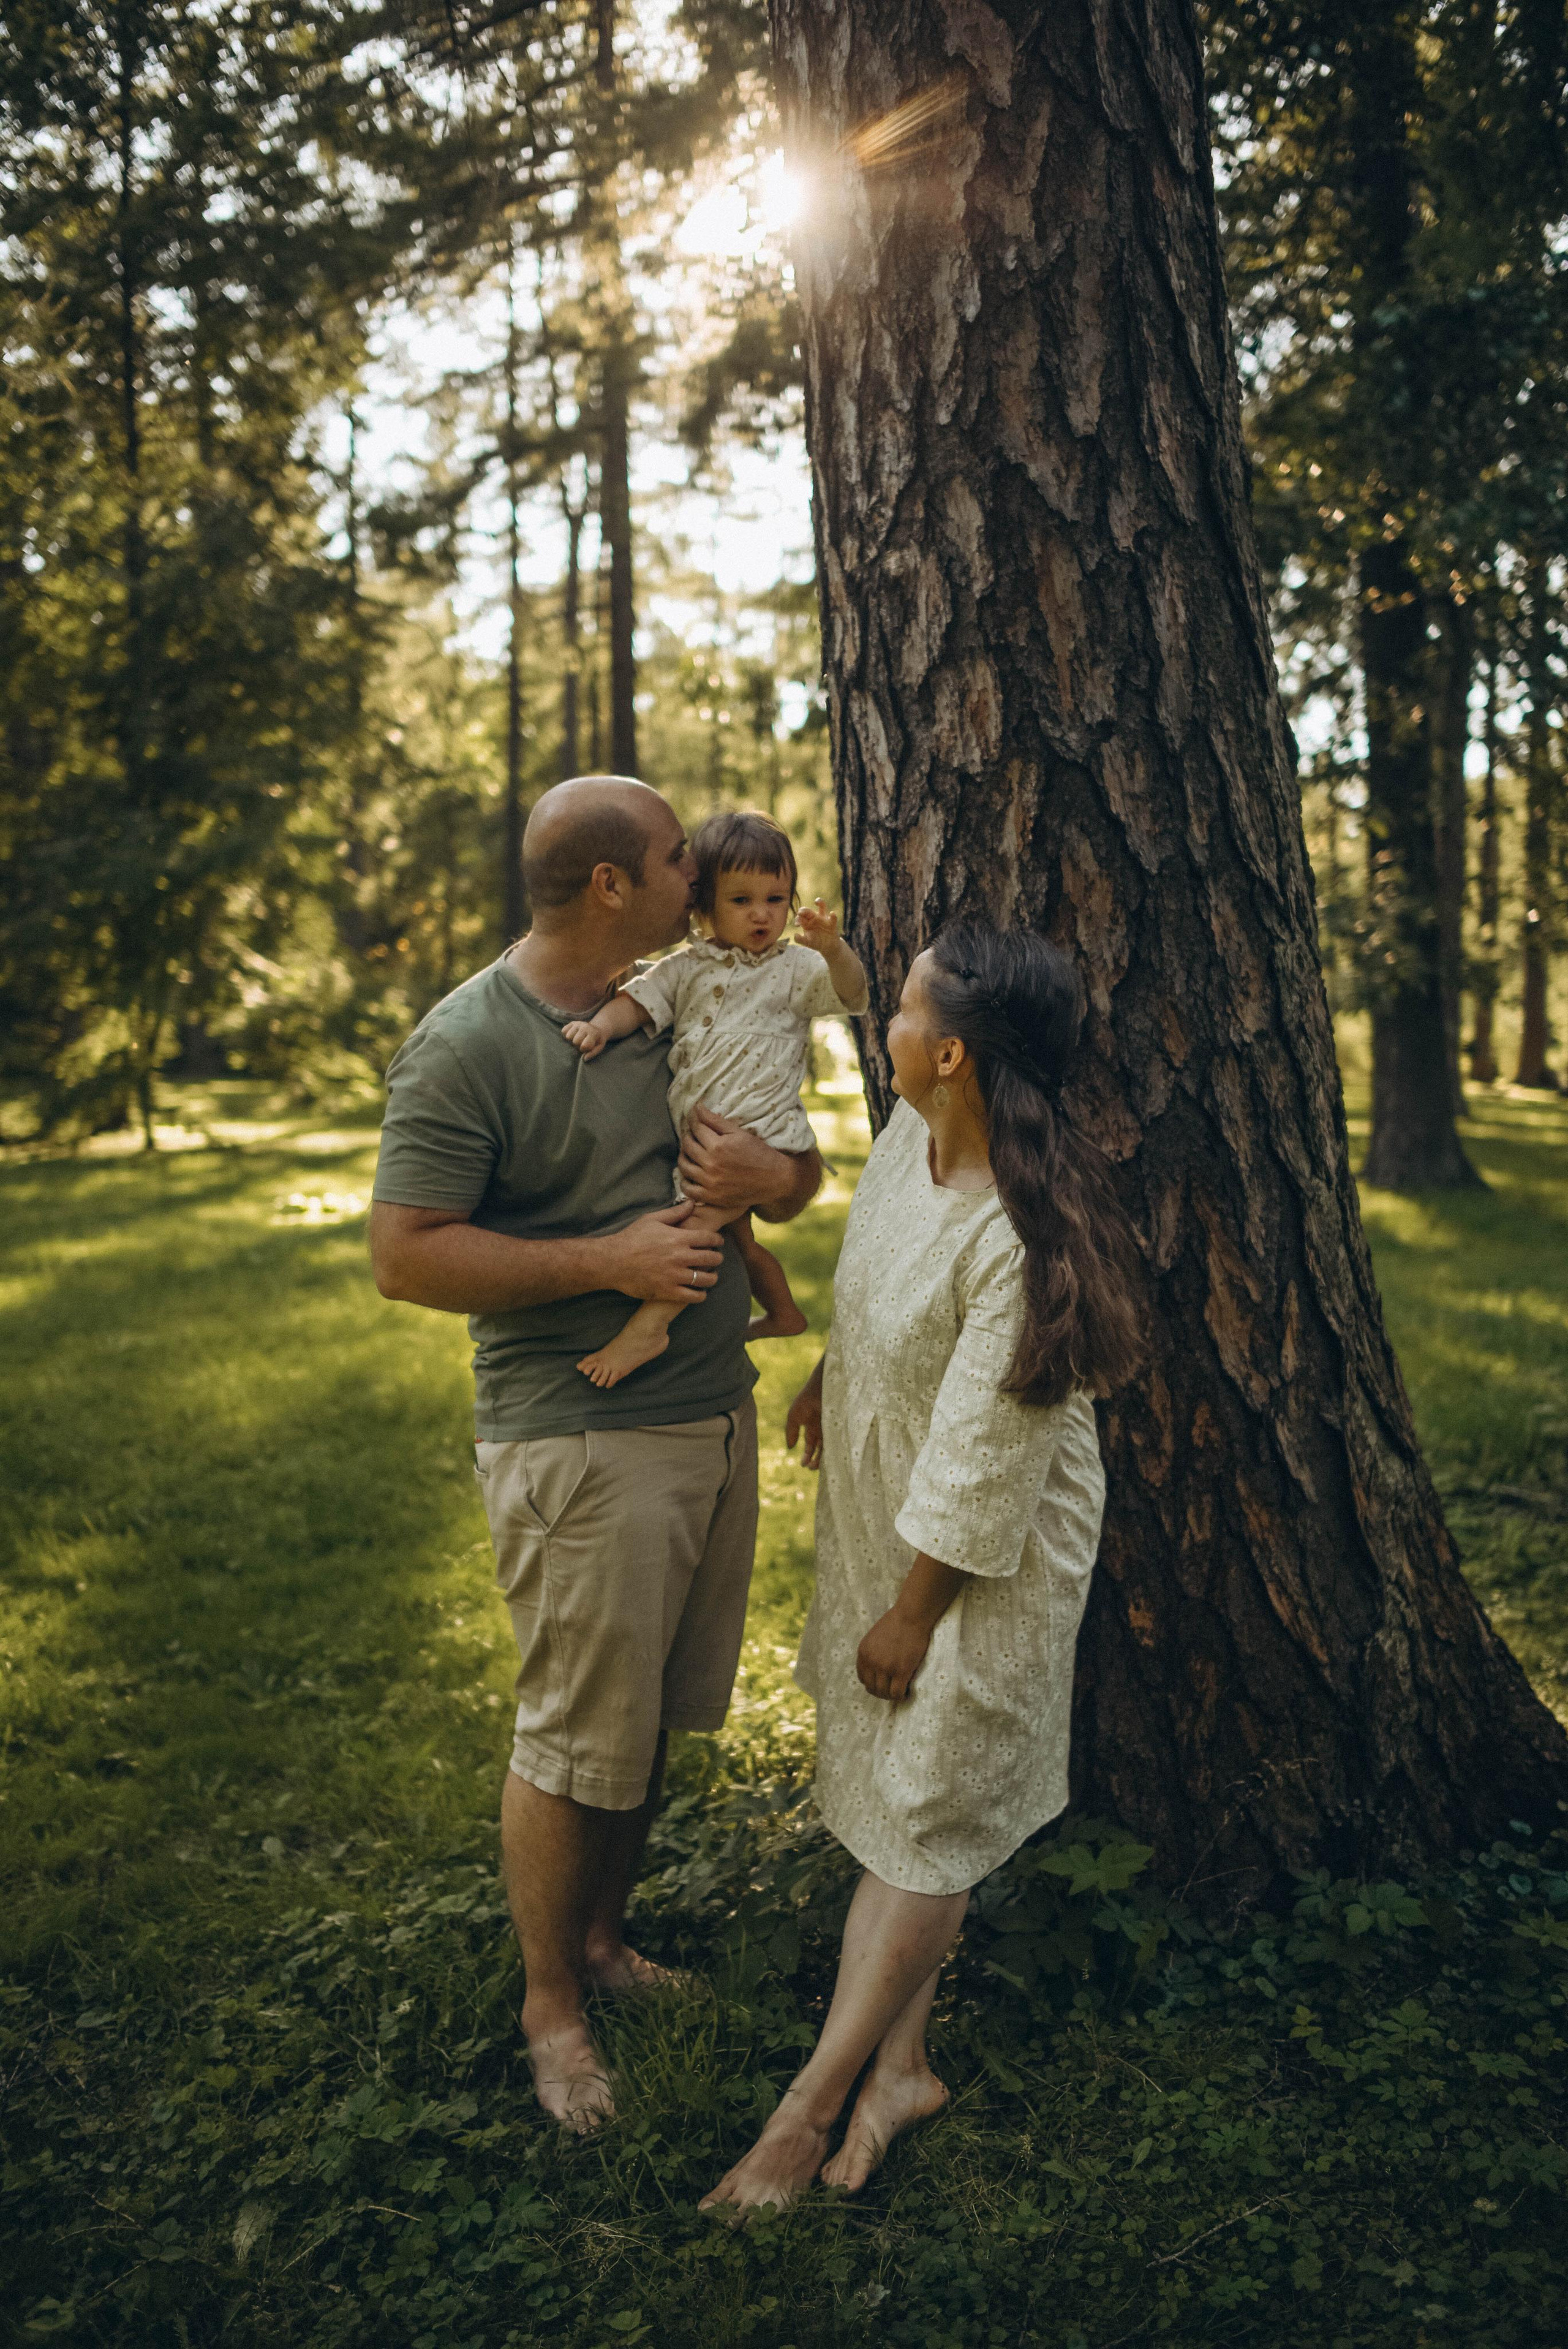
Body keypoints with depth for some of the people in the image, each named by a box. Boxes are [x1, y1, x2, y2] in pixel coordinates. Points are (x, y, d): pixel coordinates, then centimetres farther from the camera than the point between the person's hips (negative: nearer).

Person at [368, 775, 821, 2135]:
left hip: (716, 1414, 7)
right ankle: (552, 2006, 24)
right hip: (583, 1442, -7)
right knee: (580, 1738, 3)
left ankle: (603, 1935, 37)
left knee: (658, 1718, 16)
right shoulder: (471, 1044, -13)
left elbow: (805, 1177, 17)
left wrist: (775, 1175, -8)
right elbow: (406, 1256, -16)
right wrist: (610, 1261, -19)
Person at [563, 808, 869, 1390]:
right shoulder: (687, 968, 11)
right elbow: (641, 1000, 2)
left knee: (703, 1210, -26)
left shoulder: (795, 967, -1)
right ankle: (783, 1311, 43)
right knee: (735, 1236, 22)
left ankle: (649, 1323, -24)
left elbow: (851, 993, -15)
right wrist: (601, 1026, -19)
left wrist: (832, 949, -35)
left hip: (758, 1134, -6)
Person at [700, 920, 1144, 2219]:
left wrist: (914, 1611, -16)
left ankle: (811, 2105, 18)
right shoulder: (910, 1129, -8)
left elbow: (984, 1462, -26)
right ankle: (899, 2062, 33)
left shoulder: (1026, 1237, -33)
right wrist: (825, 1374, 27)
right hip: (878, 1502, 9)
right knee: (890, 1783, 17)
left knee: (930, 1816, 7)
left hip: (983, 1557, -8)